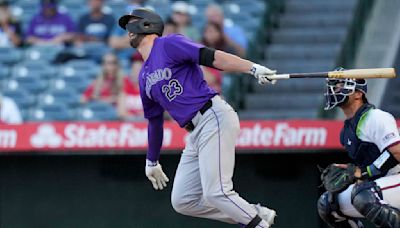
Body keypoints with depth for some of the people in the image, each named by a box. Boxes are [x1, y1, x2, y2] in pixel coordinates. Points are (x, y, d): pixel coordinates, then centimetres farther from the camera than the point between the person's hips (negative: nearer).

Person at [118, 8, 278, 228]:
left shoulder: (169, 45, -3)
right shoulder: (144, 76, 22)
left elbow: (211, 57, -15)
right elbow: (155, 121, 31)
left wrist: (254, 68, -27)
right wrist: (152, 161, 37)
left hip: (214, 119, -9)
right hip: (195, 133, 9)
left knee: (216, 193, -20)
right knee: (182, 201, 3)